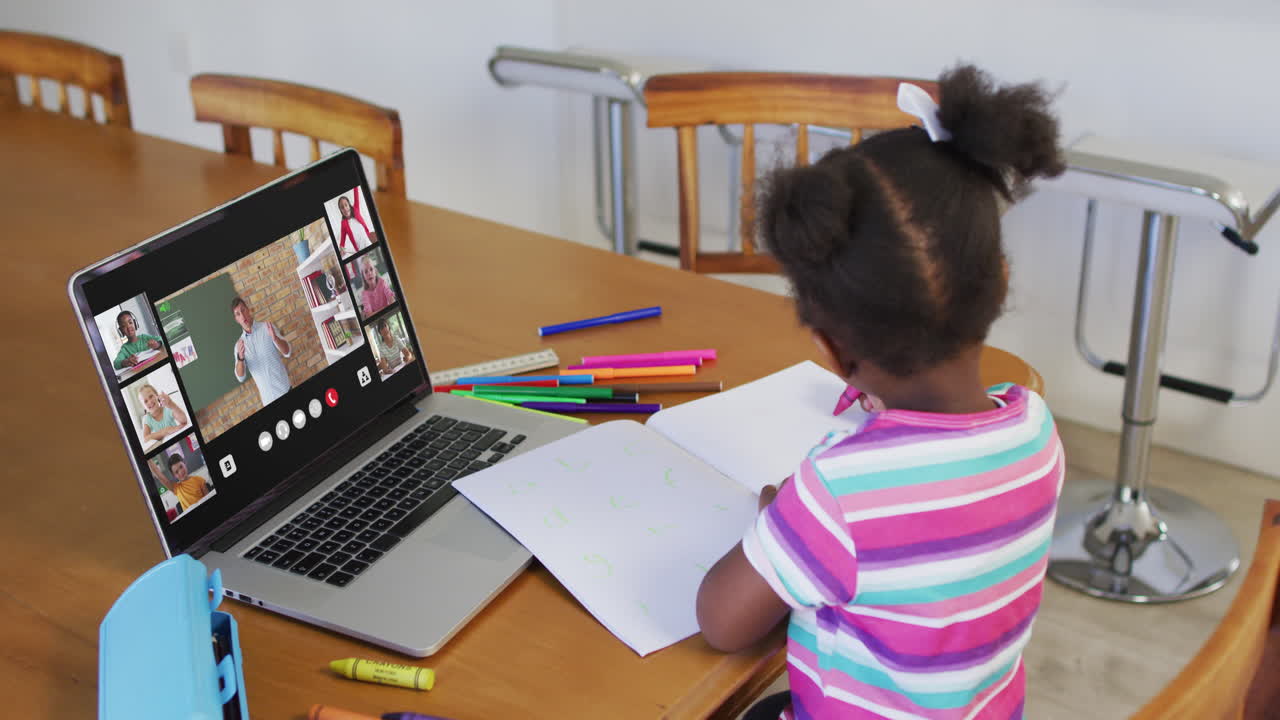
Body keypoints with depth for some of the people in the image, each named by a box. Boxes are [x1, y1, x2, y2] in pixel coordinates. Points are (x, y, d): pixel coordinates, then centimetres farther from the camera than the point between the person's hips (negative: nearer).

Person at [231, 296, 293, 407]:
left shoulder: (267, 328, -1)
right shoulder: (239, 345, 6)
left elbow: (287, 352, -9)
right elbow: (241, 377, -2)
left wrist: (275, 338, -29)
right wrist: (240, 358, -22)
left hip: (285, 390, -2)